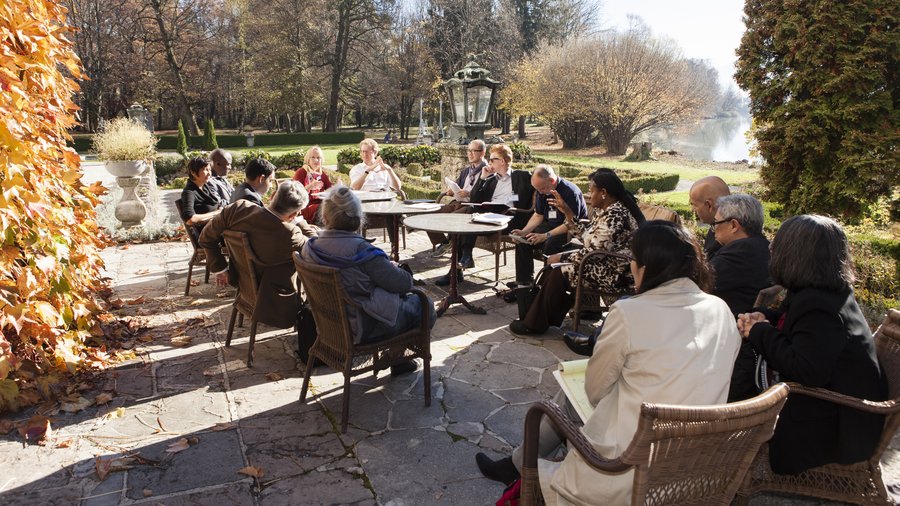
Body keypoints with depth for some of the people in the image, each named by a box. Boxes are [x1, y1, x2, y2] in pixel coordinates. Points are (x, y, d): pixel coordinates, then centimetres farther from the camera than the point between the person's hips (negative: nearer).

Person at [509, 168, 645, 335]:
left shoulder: (615, 215, -24)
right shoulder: (604, 210, 7)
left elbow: (594, 252, -26)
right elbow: (586, 235, 12)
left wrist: (562, 257, -13)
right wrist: (566, 211, 10)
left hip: (615, 273, -10)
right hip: (605, 263, 10)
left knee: (559, 273, -10)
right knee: (556, 267, 7)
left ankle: (535, 324, 5)